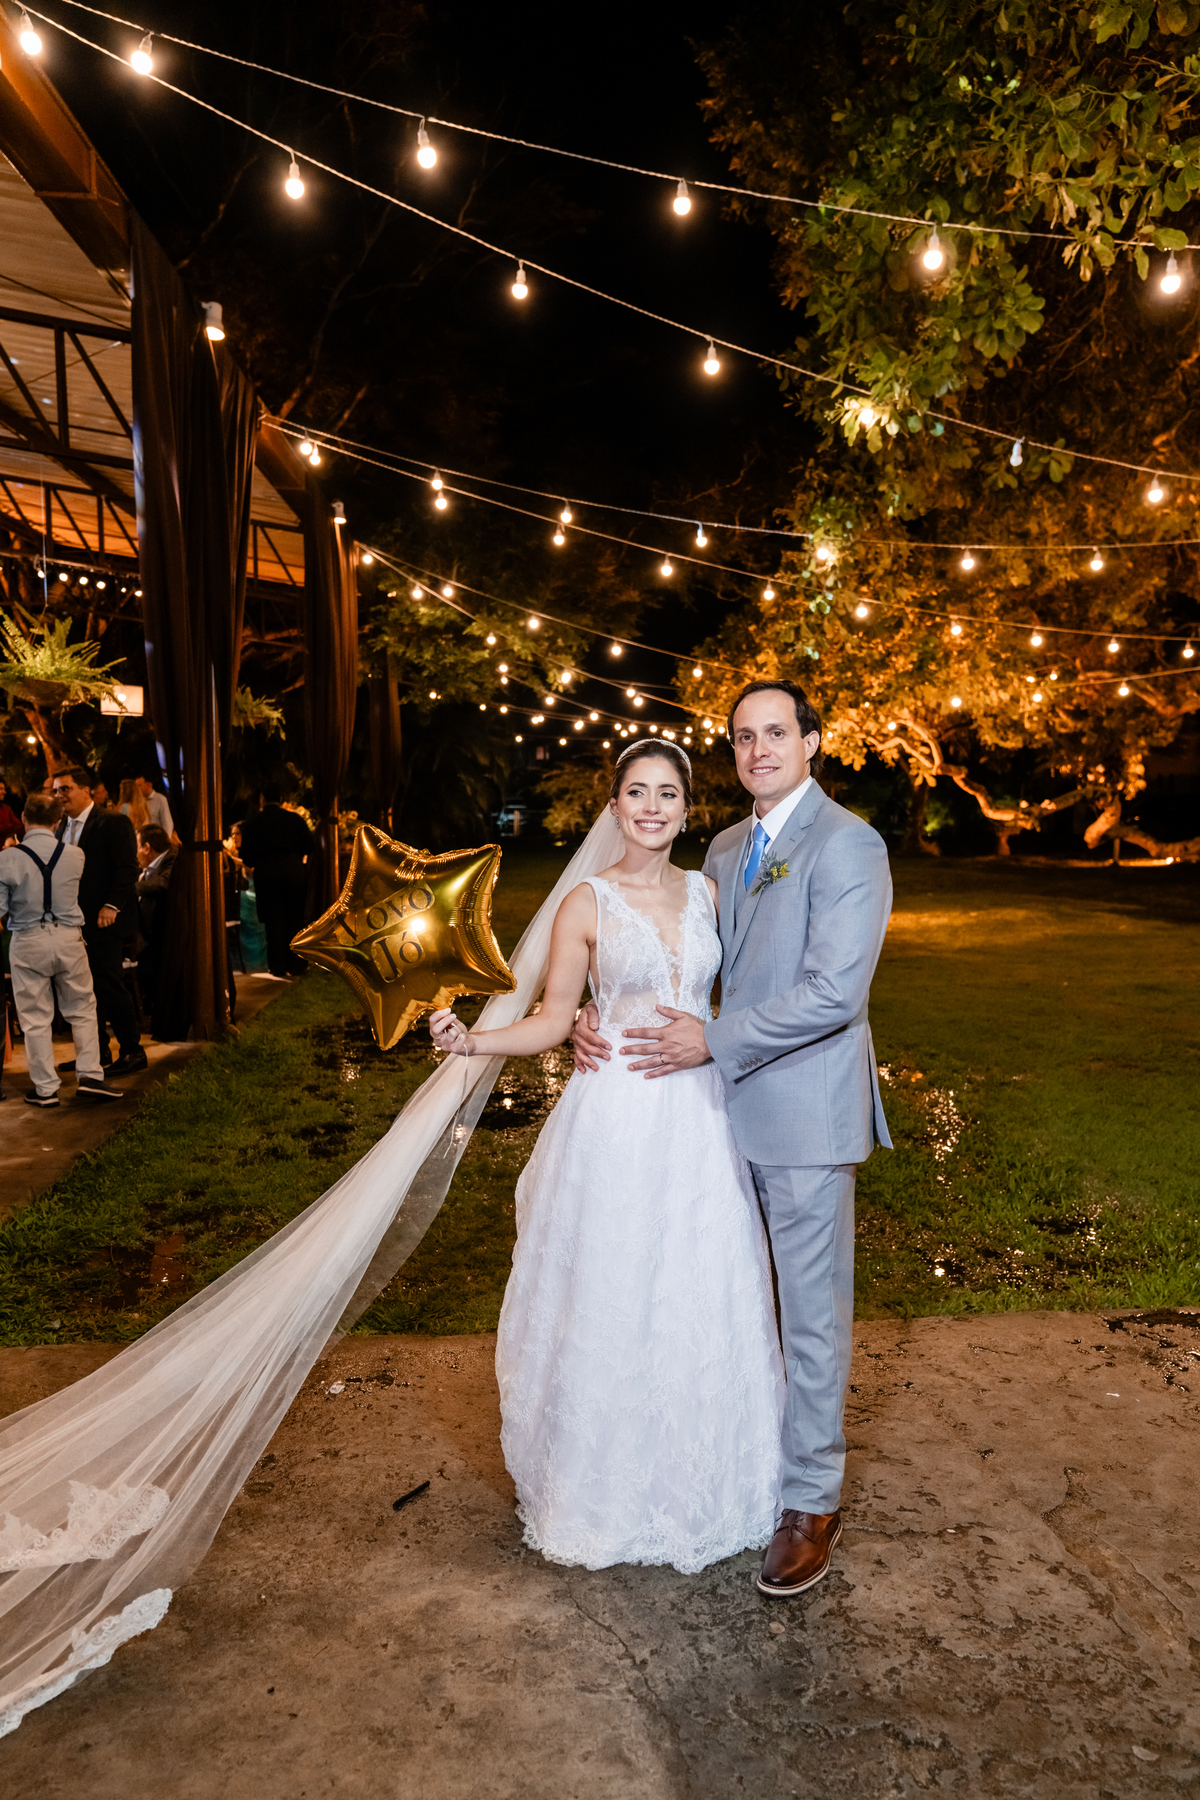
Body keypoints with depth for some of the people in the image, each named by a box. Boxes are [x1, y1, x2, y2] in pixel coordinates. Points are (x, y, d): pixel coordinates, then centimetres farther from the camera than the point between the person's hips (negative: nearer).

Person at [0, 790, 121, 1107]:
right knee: (82, 1009, 14)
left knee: (35, 1018, 8)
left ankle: (45, 1088, 14)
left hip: (27, 942, -1)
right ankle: (89, 1077, 10)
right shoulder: (75, 855, -5)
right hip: (68, 938, 1)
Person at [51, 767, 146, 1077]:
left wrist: (112, 905, -21)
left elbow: (127, 868, -12)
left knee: (108, 983, -8)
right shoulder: (62, 829, 17)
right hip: (74, 921, 7)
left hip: (104, 921, -7)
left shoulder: (113, 823, -6)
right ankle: (97, 1050, 20)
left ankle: (132, 1050, 2)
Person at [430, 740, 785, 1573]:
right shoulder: (587, 903, -4)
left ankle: (693, 1490, 33)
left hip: (700, 1119, 3)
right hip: (617, 1123, -3)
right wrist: (470, 1041, -17)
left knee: (702, 1309, 11)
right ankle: (604, 1495, 28)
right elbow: (554, 1021, -4)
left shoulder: (708, 892, 6)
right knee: (610, 1305, 7)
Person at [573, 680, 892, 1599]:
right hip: (728, 1106, 8)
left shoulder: (848, 844, -15)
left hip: (805, 1110, -8)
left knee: (813, 1312, 6)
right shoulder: (725, 848, 11)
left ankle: (813, 1501, 23)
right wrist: (606, 1016, -2)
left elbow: (834, 992, -22)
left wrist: (713, 1039, -18)